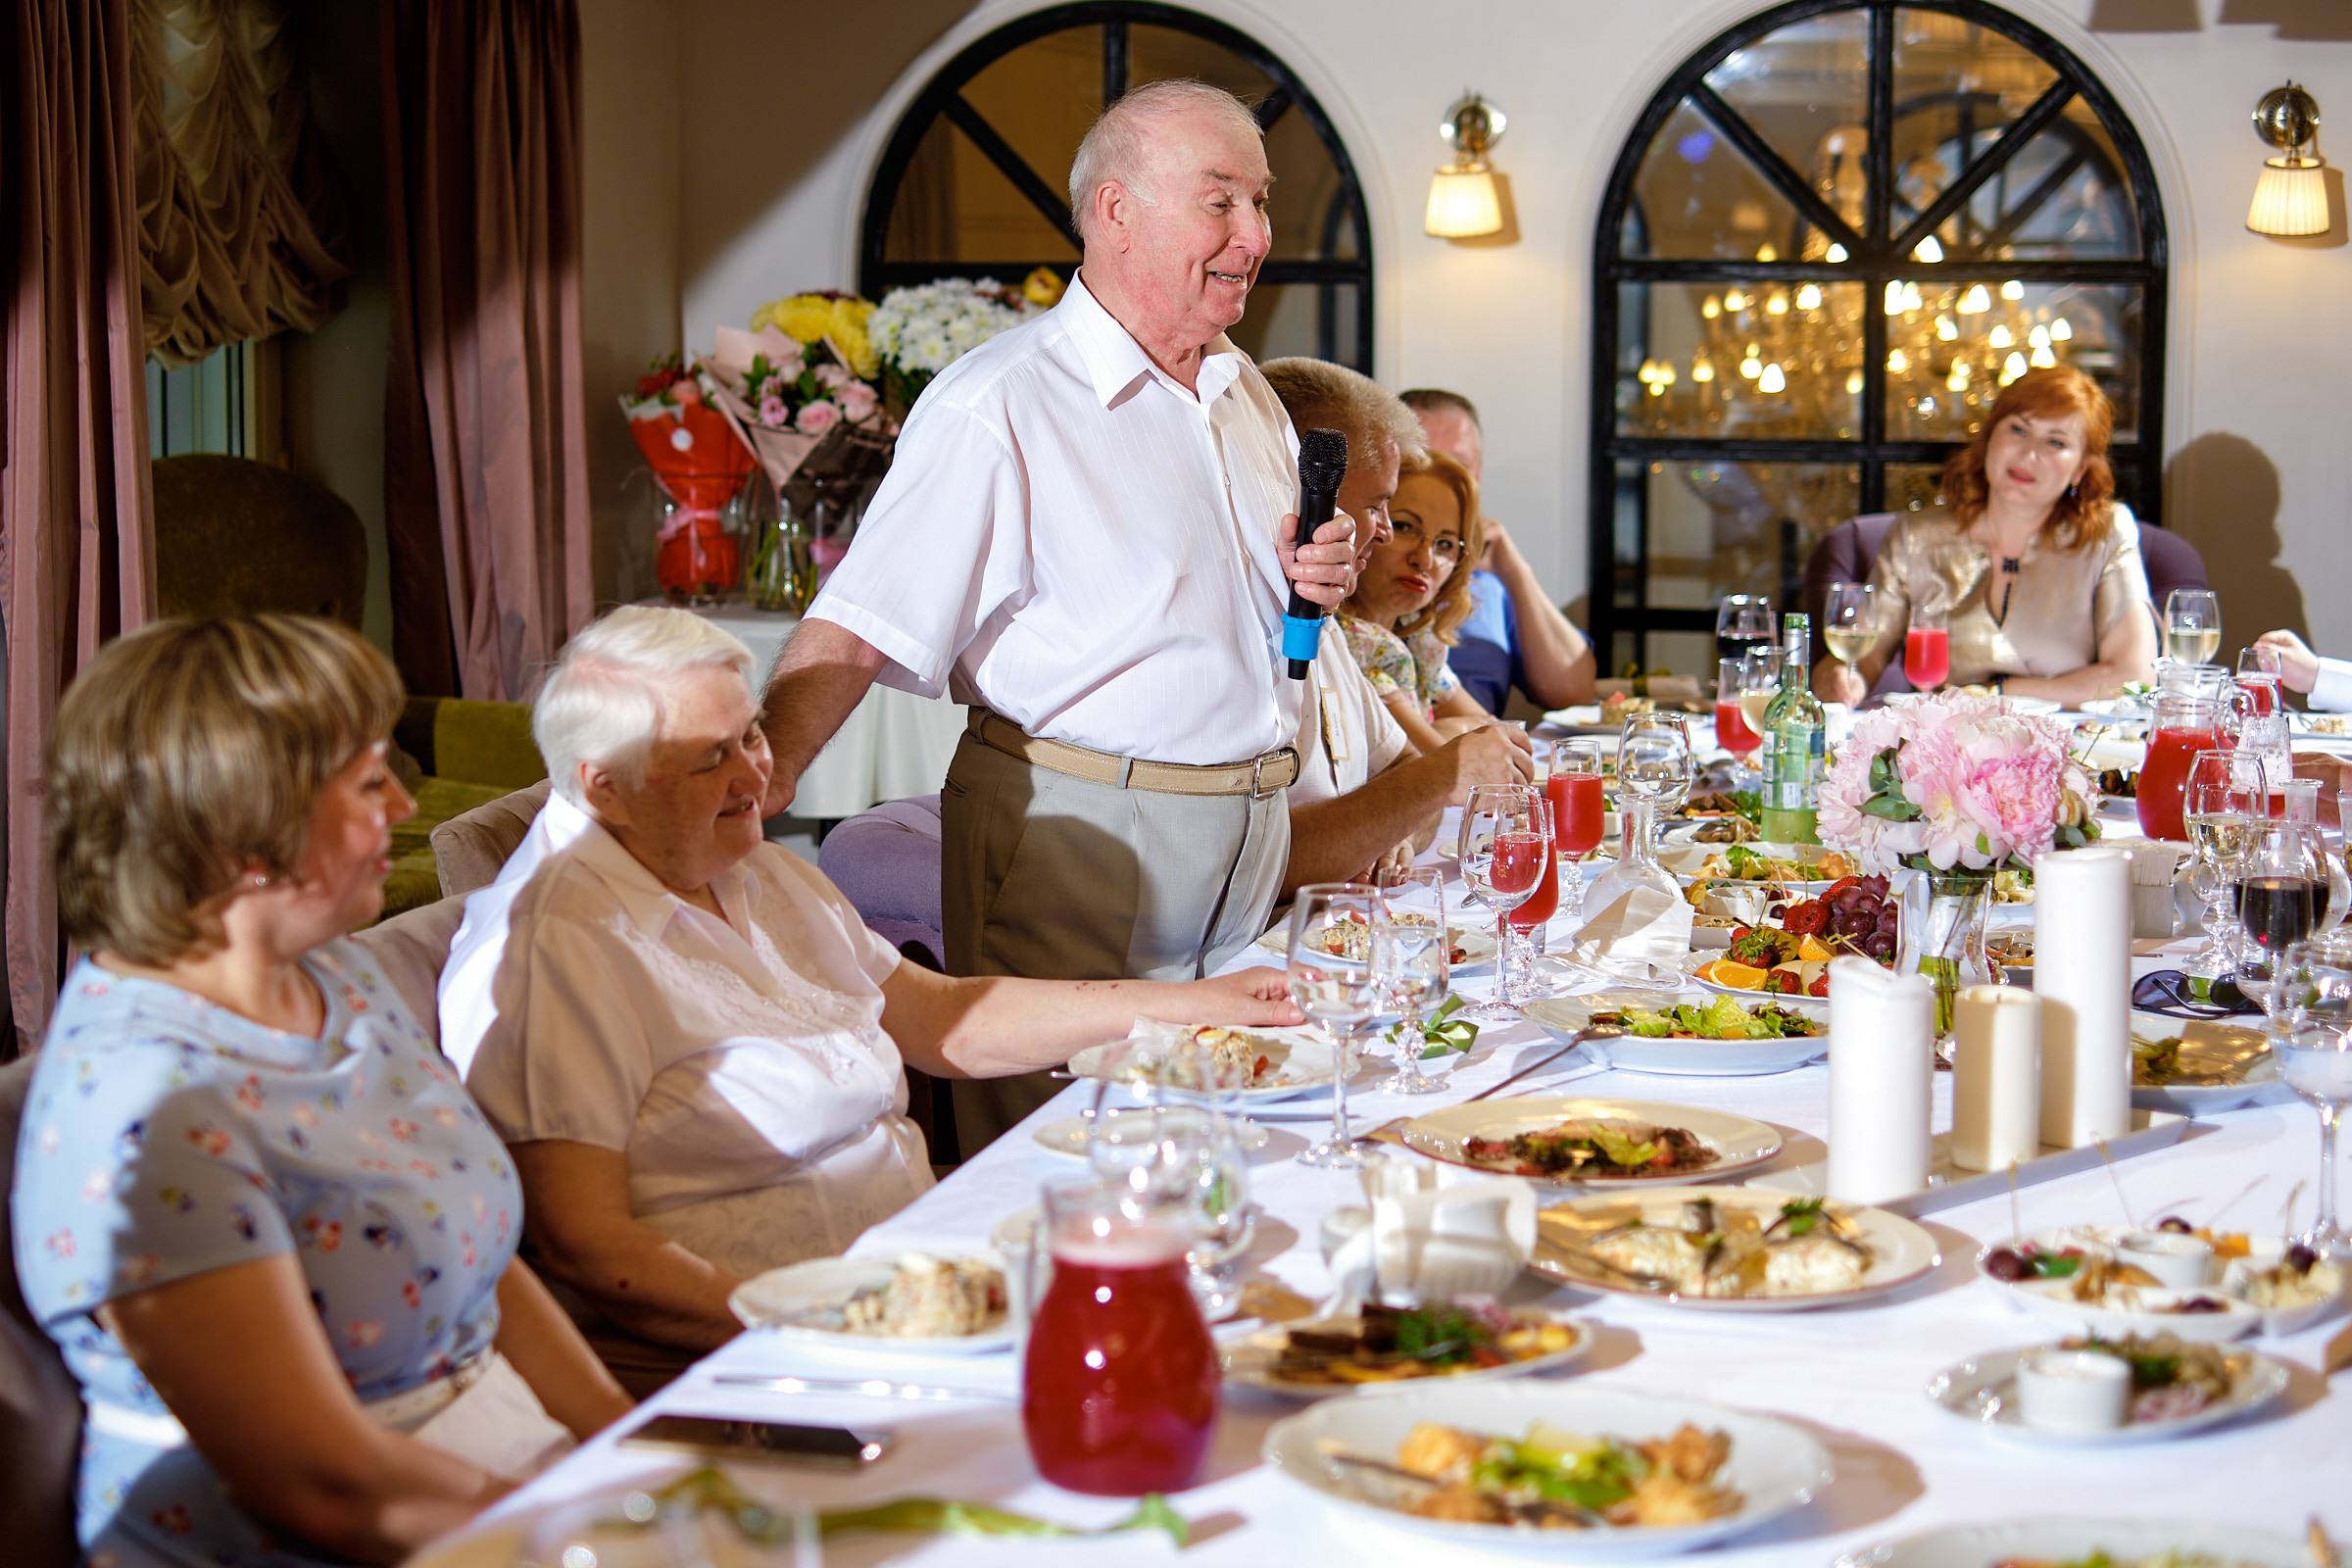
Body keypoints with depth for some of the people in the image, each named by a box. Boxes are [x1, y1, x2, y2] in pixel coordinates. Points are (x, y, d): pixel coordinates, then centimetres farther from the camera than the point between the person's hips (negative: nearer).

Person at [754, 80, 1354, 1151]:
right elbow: (857, 630, -19)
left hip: (1247, 838, 7)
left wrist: (1310, 582, 4)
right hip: (1069, 833, -7)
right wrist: (763, 778, -33)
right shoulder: (998, 404, -13)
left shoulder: (1246, 395, 13)